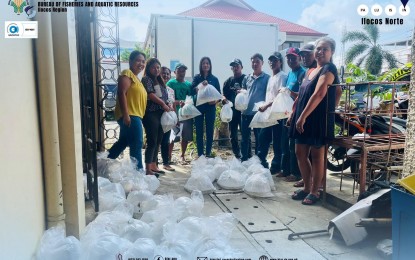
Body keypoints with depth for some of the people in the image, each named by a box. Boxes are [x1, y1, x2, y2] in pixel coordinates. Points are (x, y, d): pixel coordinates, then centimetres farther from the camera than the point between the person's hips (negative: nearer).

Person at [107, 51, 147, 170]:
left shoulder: (136, 78, 22)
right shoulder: (127, 73, -8)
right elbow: (121, 93, -19)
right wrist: (126, 115, -25)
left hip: (134, 116, 10)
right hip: (130, 116, -10)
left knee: (123, 142, 17)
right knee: (136, 145, -7)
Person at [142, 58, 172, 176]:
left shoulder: (160, 81, 19)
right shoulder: (146, 79, -2)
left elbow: (165, 97, 20)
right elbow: (150, 95, -14)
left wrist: (169, 106, 3)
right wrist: (163, 104, -11)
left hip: (161, 114, 8)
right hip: (151, 114, -8)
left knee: (158, 141, 10)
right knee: (152, 141, -9)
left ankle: (154, 165, 20)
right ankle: (148, 169, -4)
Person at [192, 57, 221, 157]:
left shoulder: (214, 79, 6)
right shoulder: (197, 77, 5)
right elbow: (192, 90, -10)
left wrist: (215, 101, -15)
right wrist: (201, 85, -27)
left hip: (210, 107, 0)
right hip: (199, 107, 0)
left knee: (210, 130, 4)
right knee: (199, 131, 3)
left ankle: (208, 153, 14)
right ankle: (200, 154, 11)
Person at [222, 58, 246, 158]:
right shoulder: (228, 81, 13)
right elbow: (224, 94, 15)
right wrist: (224, 99, -6)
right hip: (232, 111, 5)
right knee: (233, 135, 10)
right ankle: (237, 156, 23)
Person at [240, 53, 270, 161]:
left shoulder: (267, 78, -1)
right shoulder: (247, 78, 12)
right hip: (246, 112, 4)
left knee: (259, 138, 6)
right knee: (245, 137, 11)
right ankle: (244, 159, 23)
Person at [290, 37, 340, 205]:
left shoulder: (329, 69, -9)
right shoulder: (311, 71, 17)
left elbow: (319, 94, -21)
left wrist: (303, 116, -25)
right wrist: (296, 116, 14)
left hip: (319, 118, -8)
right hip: (303, 118, 8)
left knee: (317, 155, 2)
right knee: (300, 153, 11)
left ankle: (314, 192, 14)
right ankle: (306, 187, 25)